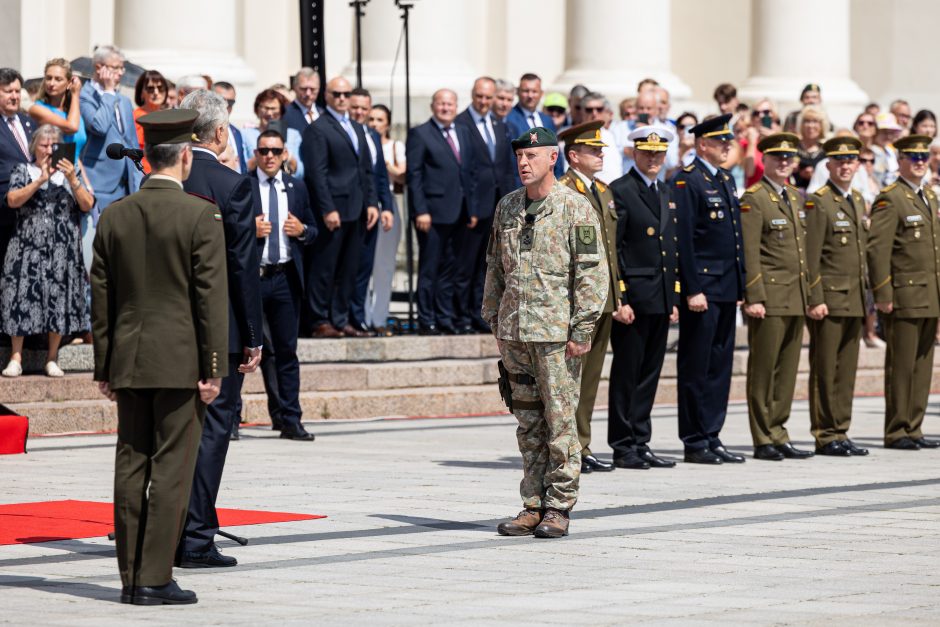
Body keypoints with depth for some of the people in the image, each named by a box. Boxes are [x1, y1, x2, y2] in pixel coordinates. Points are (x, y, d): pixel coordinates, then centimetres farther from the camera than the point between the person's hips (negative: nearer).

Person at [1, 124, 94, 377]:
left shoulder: (71, 171, 11)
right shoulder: (23, 171, 9)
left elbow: (87, 205, 1)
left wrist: (72, 179, -13)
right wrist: (41, 179, -16)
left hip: (63, 249, 1)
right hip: (28, 247, -1)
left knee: (60, 300, 0)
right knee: (22, 298, -6)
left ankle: (52, 359, 9)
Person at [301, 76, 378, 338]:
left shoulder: (357, 129, 19)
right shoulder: (317, 129, -6)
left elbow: (367, 169, 19)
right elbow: (317, 173, -12)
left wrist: (371, 203, 8)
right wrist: (328, 209, -17)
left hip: (356, 211, 7)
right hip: (332, 211, -7)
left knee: (348, 270, 9)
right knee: (325, 268, -3)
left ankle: (340, 319, 14)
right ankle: (320, 321, 1)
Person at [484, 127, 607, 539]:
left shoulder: (575, 208, -5)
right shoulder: (507, 207, 12)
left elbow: (591, 272, -8)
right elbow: (495, 267, 19)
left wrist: (582, 330, -12)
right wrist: (494, 320, 15)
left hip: (556, 331, -5)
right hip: (514, 331, 5)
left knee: (560, 421, -2)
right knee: (528, 422, 9)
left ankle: (559, 508, 4)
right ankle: (533, 505, 15)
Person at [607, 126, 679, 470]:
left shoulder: (667, 195, 17)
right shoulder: (619, 192, -7)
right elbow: (611, 249, -12)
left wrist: (674, 298, 15)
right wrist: (619, 300, -17)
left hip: (661, 300, 8)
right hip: (633, 298, -7)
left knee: (650, 373, 10)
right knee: (626, 373, -2)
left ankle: (640, 444, 15)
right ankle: (623, 448, 3)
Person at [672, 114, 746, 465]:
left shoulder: (726, 180, 17)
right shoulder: (687, 181, -10)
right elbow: (683, 238, -15)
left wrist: (740, 285, 16)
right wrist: (692, 290, -19)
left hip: (727, 289, 9)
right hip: (702, 288, -9)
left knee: (720, 366, 10)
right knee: (696, 367, -2)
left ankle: (712, 437, 15)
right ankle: (695, 443, 2)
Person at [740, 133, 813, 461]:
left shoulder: (796, 198, 17)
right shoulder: (754, 199, -7)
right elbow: (749, 253, -12)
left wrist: (808, 293, 16)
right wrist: (753, 298, -17)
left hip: (796, 299, 7)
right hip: (769, 298, -7)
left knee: (787, 370, 8)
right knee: (763, 370, -2)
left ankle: (778, 434, 14)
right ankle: (764, 441, 2)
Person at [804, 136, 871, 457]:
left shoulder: (858, 201, 16)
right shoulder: (818, 202, -8)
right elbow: (811, 257, -12)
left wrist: (865, 295, 17)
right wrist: (815, 300, -17)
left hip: (854, 300, 7)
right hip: (829, 298, -7)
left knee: (847, 370, 8)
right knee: (824, 370, -3)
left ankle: (841, 433, 13)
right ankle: (825, 436, 1)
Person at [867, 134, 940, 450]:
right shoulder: (890, 200, -8)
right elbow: (877, 249, -14)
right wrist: (883, 296, -18)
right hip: (904, 298, -8)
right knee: (901, 366, -4)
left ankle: (914, 429, 14)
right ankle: (896, 433, 1)